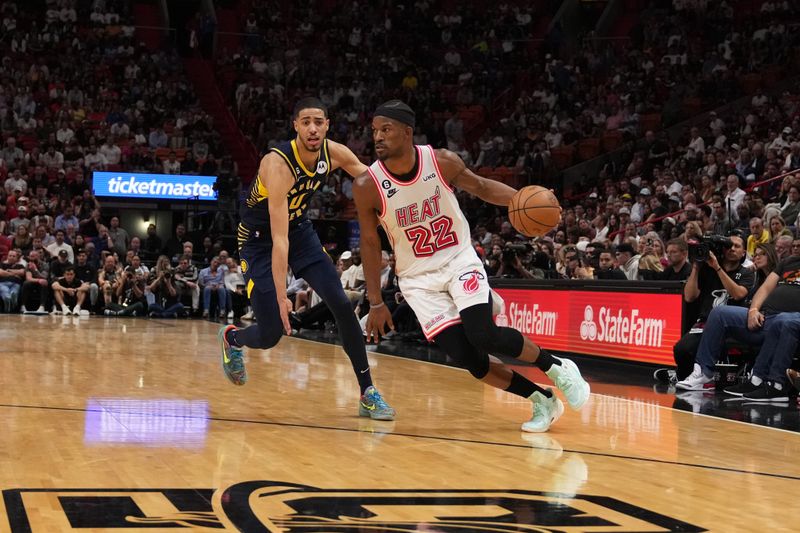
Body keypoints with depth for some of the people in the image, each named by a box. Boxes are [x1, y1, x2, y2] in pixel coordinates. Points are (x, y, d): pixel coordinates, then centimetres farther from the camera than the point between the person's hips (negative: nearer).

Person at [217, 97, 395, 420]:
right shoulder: (278, 164, -33)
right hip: (259, 239, -5)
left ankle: (368, 393, -4)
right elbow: (279, 239, -36)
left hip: (300, 229, 5)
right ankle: (230, 338, 32)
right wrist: (281, 296, -38)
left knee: (341, 305, -12)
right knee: (270, 336, -6)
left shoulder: (335, 153, -15)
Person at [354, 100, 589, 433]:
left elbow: (480, 186, 4)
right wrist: (376, 303, -3)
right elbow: (370, 244, -4)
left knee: (483, 337, -22)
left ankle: (556, 367, 3)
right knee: (468, 359, -11)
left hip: (460, 260, -1)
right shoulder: (367, 186, -15)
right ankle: (542, 400, 9)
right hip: (419, 279, 1)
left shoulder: (442, 161, -14)